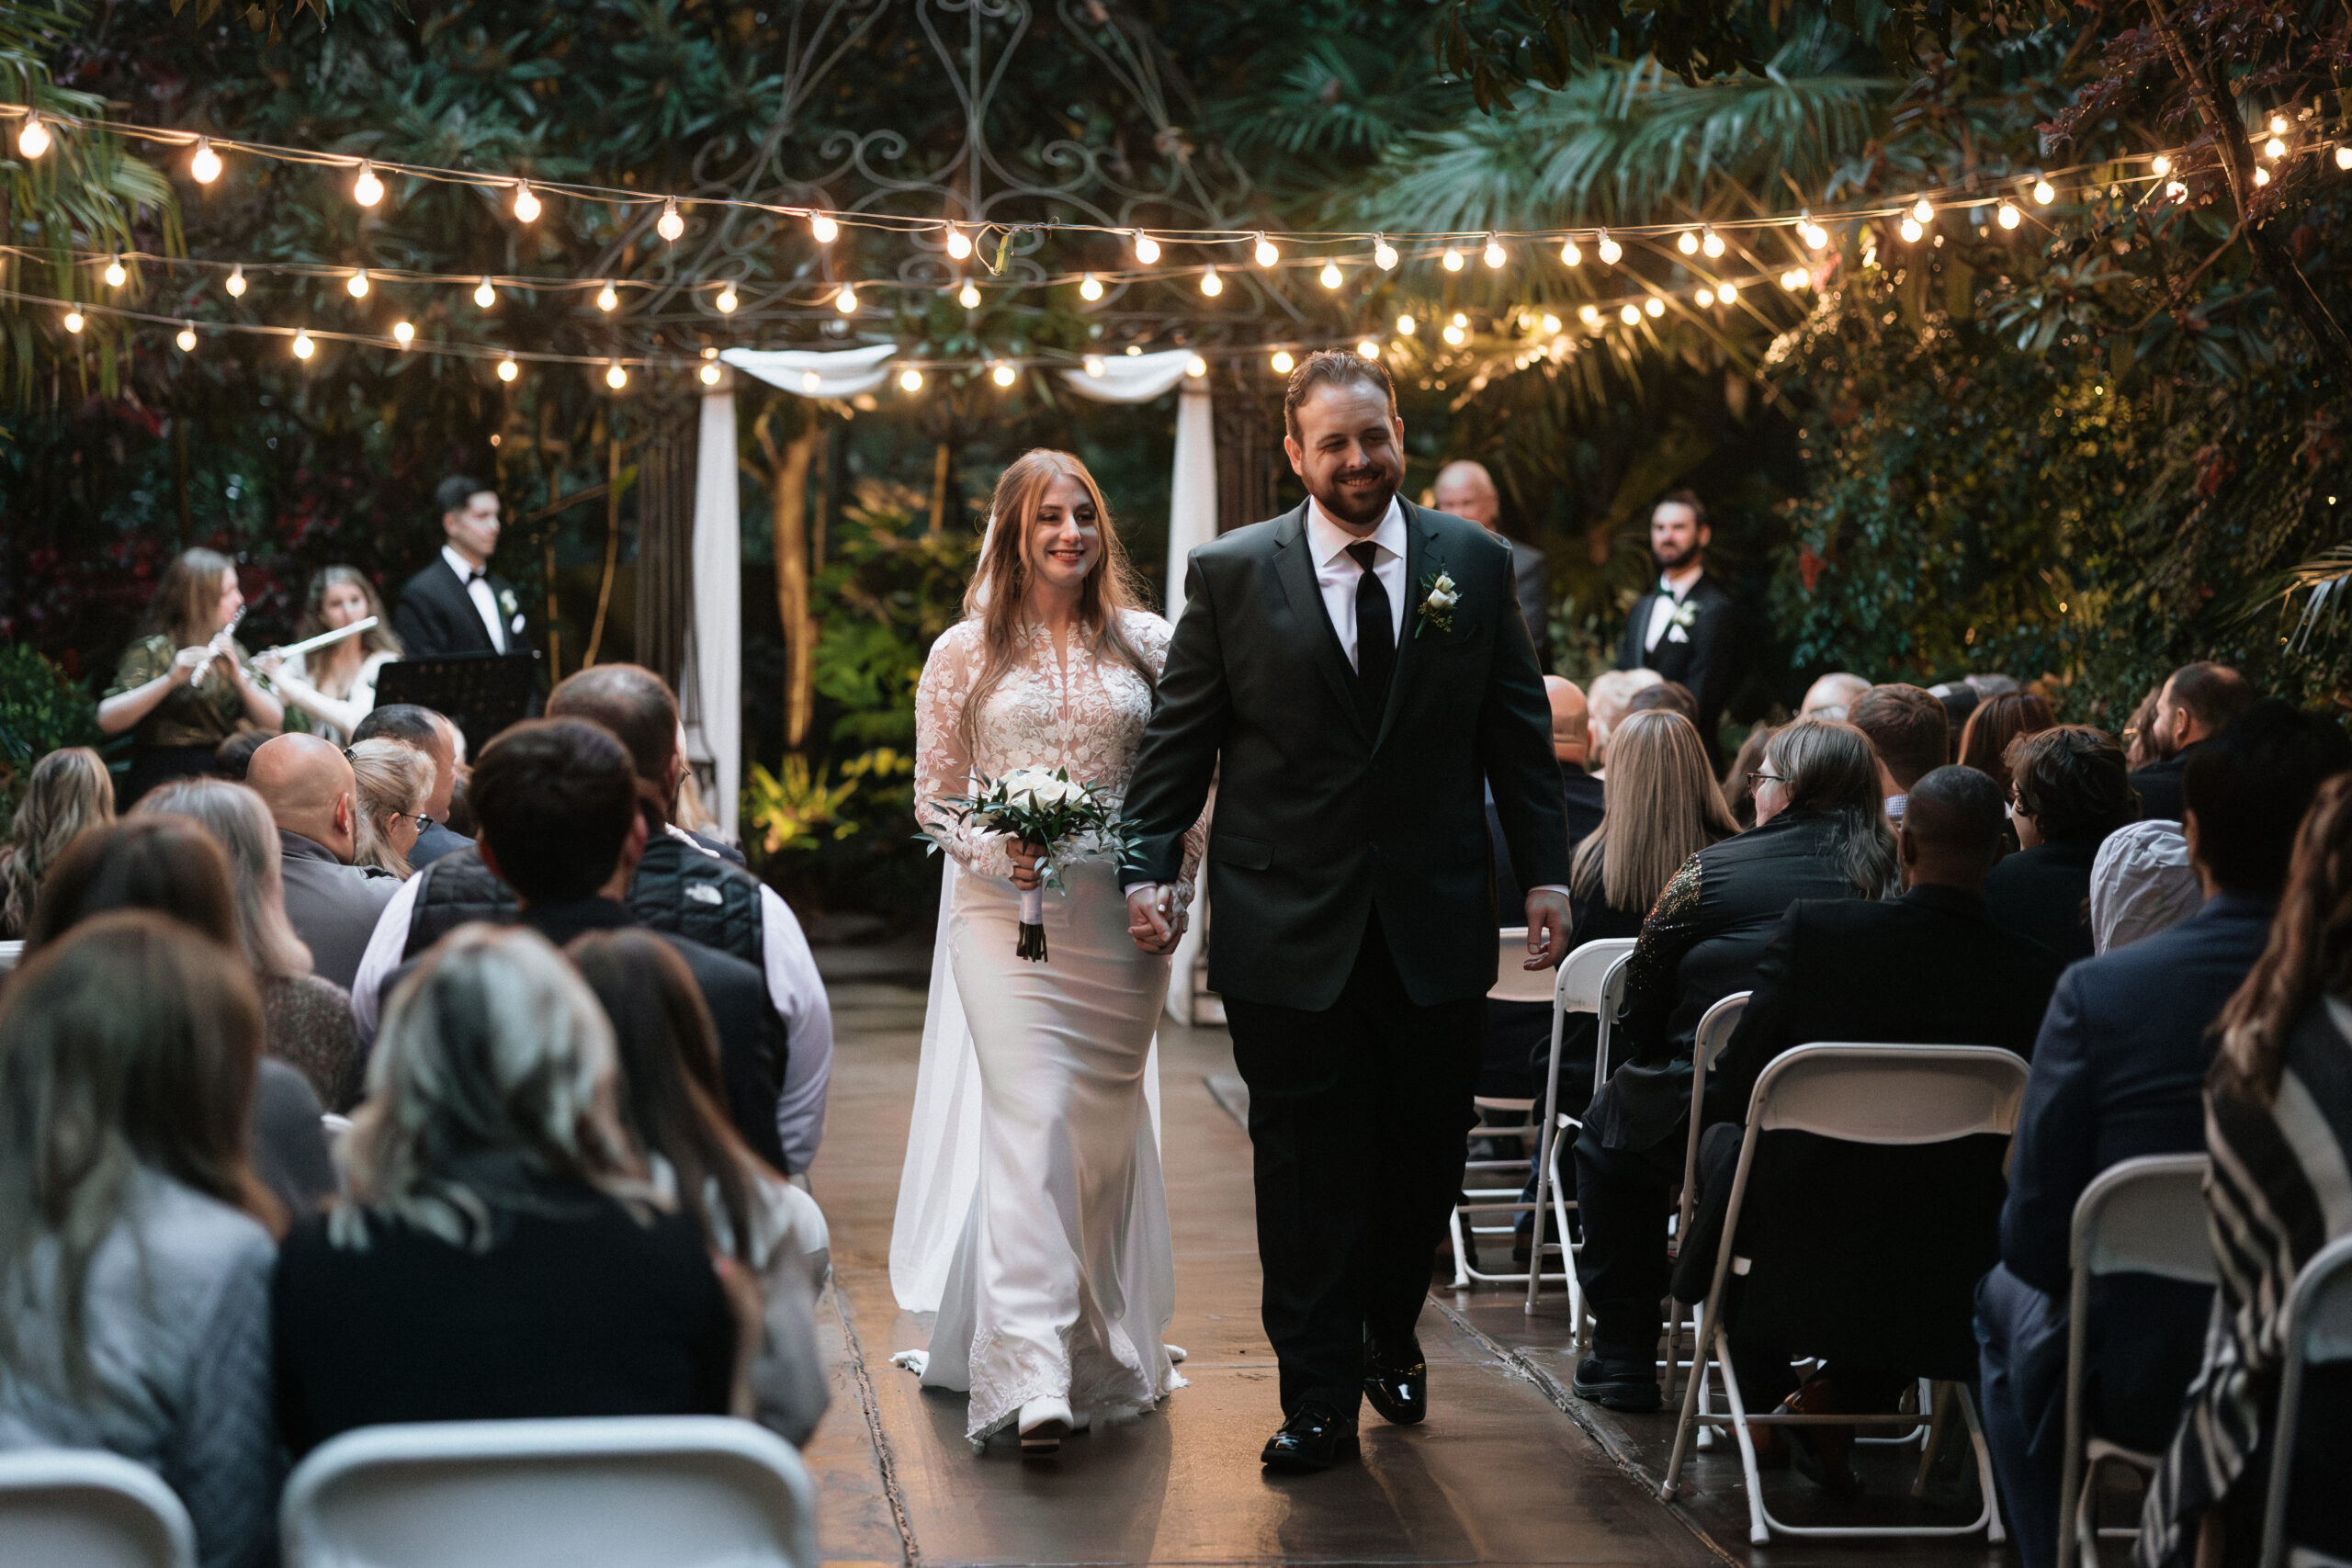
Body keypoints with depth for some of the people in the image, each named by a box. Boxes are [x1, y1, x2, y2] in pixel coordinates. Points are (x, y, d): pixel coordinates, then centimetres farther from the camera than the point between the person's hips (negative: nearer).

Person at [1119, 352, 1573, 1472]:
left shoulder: (1475, 564, 4)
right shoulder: (1231, 574, 0)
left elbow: (1519, 732, 7)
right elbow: (1180, 736, 3)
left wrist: (1545, 873, 2)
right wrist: (1152, 866, -6)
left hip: (1435, 923, 2)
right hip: (1287, 927, -2)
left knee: (1425, 1153, 10)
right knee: (1304, 1164, 4)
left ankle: (1388, 1339, 34)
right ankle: (1319, 1398, 13)